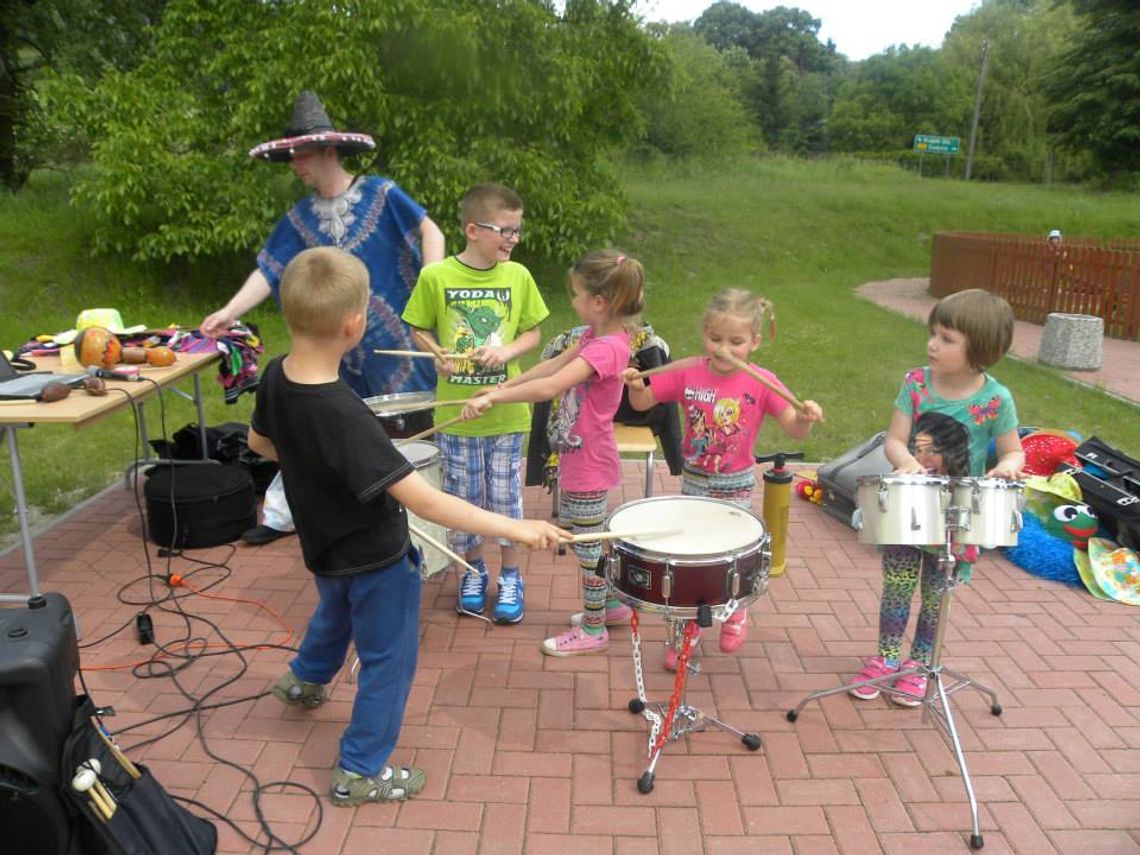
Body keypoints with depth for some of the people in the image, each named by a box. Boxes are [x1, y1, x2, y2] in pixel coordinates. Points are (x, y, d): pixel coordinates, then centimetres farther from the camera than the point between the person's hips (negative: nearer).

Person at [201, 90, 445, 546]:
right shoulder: (300, 217, 7)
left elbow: (429, 229, -9)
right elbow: (269, 270, 3)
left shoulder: (379, 193, -5)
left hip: (390, 337, -4)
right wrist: (230, 311, -8)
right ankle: (282, 514, 20)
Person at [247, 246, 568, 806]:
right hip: (374, 557, -8)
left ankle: (305, 679, 64)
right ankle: (361, 771, 30)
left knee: (336, 611, 37)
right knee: (388, 658, 14)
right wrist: (515, 528, -39)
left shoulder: (277, 375, -14)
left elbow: (260, 442, 6)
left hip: (325, 544, 8)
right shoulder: (343, 415, -38)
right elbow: (423, 501, -40)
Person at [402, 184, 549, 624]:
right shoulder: (436, 276, -8)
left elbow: (532, 333, 5)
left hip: (506, 411, 1)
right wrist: (439, 355, -15)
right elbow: (419, 330, 3)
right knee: (463, 497, 13)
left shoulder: (518, 276, -3)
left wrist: (508, 351, -14)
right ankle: (474, 570, 35)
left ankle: (510, 576, 30)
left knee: (506, 497, 10)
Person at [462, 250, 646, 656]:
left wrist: (492, 398, -34)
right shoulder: (597, 335, 3)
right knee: (590, 537, 24)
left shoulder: (606, 348, -27)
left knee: (588, 545, 6)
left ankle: (592, 629, 23)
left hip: (588, 466, -9)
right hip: (582, 460, 9)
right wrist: (504, 386, 6)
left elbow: (551, 386, -37)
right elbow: (554, 364, 11)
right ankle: (613, 603, 42)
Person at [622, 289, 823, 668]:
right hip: (693, 481, 2)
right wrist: (637, 385, -24)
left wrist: (806, 417, -39)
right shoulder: (689, 373, -10)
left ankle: (735, 612, 45)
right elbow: (643, 403, -3)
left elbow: (794, 430, -17)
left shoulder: (761, 383, -15)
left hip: (735, 486, -2)